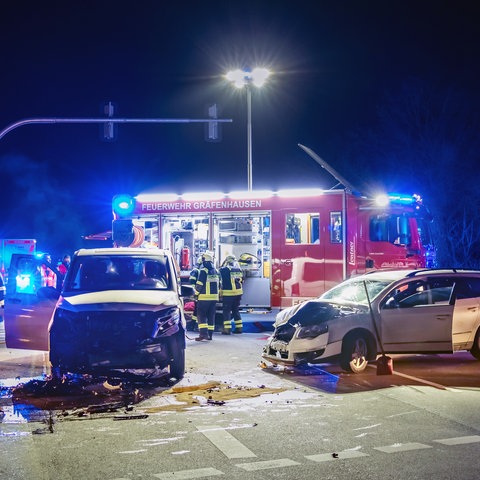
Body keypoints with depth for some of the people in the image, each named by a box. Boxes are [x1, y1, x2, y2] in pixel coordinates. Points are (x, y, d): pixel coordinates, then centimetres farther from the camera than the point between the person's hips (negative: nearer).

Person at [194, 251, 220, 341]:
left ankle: (203, 333, -16)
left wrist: (196, 293, 1)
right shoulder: (216, 271, 12)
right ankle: (210, 334, 12)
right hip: (214, 297, 6)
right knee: (211, 316, 10)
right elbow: (219, 285, 16)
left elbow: (199, 284, -12)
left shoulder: (203, 271, -11)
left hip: (204, 297, -6)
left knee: (201, 315, -4)